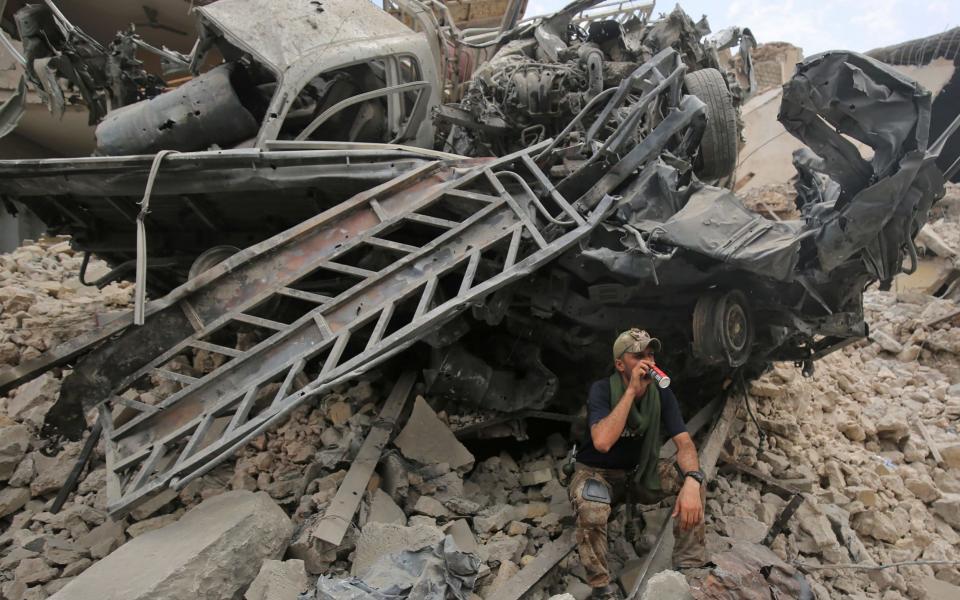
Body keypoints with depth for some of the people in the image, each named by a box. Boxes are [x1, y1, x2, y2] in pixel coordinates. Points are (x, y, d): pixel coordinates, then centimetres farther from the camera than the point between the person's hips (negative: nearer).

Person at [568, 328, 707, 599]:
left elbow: (684, 442, -18)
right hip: (598, 472, -4)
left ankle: (689, 570, -6)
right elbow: (602, 442, -40)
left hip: (642, 470, 5)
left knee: (693, 480, -20)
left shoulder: (661, 393, -11)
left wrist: (692, 481, -40)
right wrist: (632, 390, -39)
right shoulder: (602, 390, -24)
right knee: (590, 511, -37)